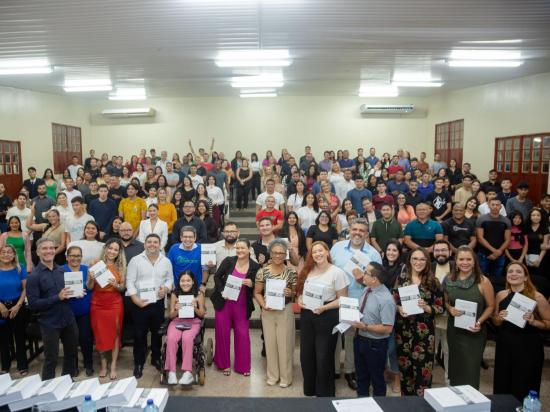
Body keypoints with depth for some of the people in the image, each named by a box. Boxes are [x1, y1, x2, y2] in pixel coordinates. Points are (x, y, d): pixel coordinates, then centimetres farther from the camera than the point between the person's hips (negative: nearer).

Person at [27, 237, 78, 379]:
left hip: (68, 319, 5)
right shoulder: (34, 276, -10)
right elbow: (33, 304, -15)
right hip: (49, 323, -5)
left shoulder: (62, 270, 4)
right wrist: (58, 297, -22)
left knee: (71, 353, 19)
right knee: (51, 359, 6)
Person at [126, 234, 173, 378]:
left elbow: (170, 278, 10)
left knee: (157, 332, 15)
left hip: (158, 303, 3)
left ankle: (156, 358, 33)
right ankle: (138, 363, 20)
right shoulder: (135, 260, -6)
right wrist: (135, 299, -15)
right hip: (139, 304, -2)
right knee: (139, 334, 5)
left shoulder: (166, 261, 3)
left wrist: (166, 288, -11)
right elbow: (130, 281, -7)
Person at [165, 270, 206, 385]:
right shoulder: (174, 295, 4)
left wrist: (195, 308, -18)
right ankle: (171, 372, -24)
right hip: (177, 322, 2)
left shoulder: (198, 294, 0)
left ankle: (188, 372, -29)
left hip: (193, 322, -1)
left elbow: (202, 314, 3)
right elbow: (170, 316, 6)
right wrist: (176, 310, -16)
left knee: (187, 338, -34)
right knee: (171, 339, -31)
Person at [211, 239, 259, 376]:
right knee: (222, 333, 9)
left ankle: (243, 366, 20)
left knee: (242, 334, 3)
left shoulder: (255, 267, -6)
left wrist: (251, 284, -20)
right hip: (224, 302, 1)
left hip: (242, 305, 0)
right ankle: (224, 364, 28)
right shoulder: (228, 261, -6)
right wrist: (222, 291, -11)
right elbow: (217, 276, 2)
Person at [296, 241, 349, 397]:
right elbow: (300, 291, 15)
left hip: (327, 317, -5)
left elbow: (342, 299, -10)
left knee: (324, 356, 6)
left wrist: (324, 308, -21)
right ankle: (309, 389, 35)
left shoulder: (337, 272, -10)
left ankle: (324, 393, 25)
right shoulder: (307, 271, 6)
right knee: (306, 354, 15)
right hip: (306, 316, 6)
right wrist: (299, 300, -7)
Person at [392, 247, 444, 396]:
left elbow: (440, 308, 0)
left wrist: (426, 308, -18)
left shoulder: (433, 281, -2)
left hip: (424, 331, -1)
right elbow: (393, 301, 7)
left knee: (422, 367, 0)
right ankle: (406, 398, 28)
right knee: (405, 366, 10)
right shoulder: (401, 278, 1)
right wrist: (399, 308, -13)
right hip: (404, 329, 1)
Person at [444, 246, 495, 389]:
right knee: (455, 367, 14)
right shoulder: (449, 280, 0)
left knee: (470, 371, -1)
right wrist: (450, 309, -8)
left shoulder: (483, 281, -10)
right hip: (454, 329, 3)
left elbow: (490, 306, -3)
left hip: (474, 332, -3)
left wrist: (479, 322, -17)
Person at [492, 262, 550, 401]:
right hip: (504, 345, 4)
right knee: (502, 385, 12)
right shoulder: (501, 295, 1)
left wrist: (533, 322, -20)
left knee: (523, 389, 4)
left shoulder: (537, 297, -10)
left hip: (529, 347, -3)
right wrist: (500, 318, -8)